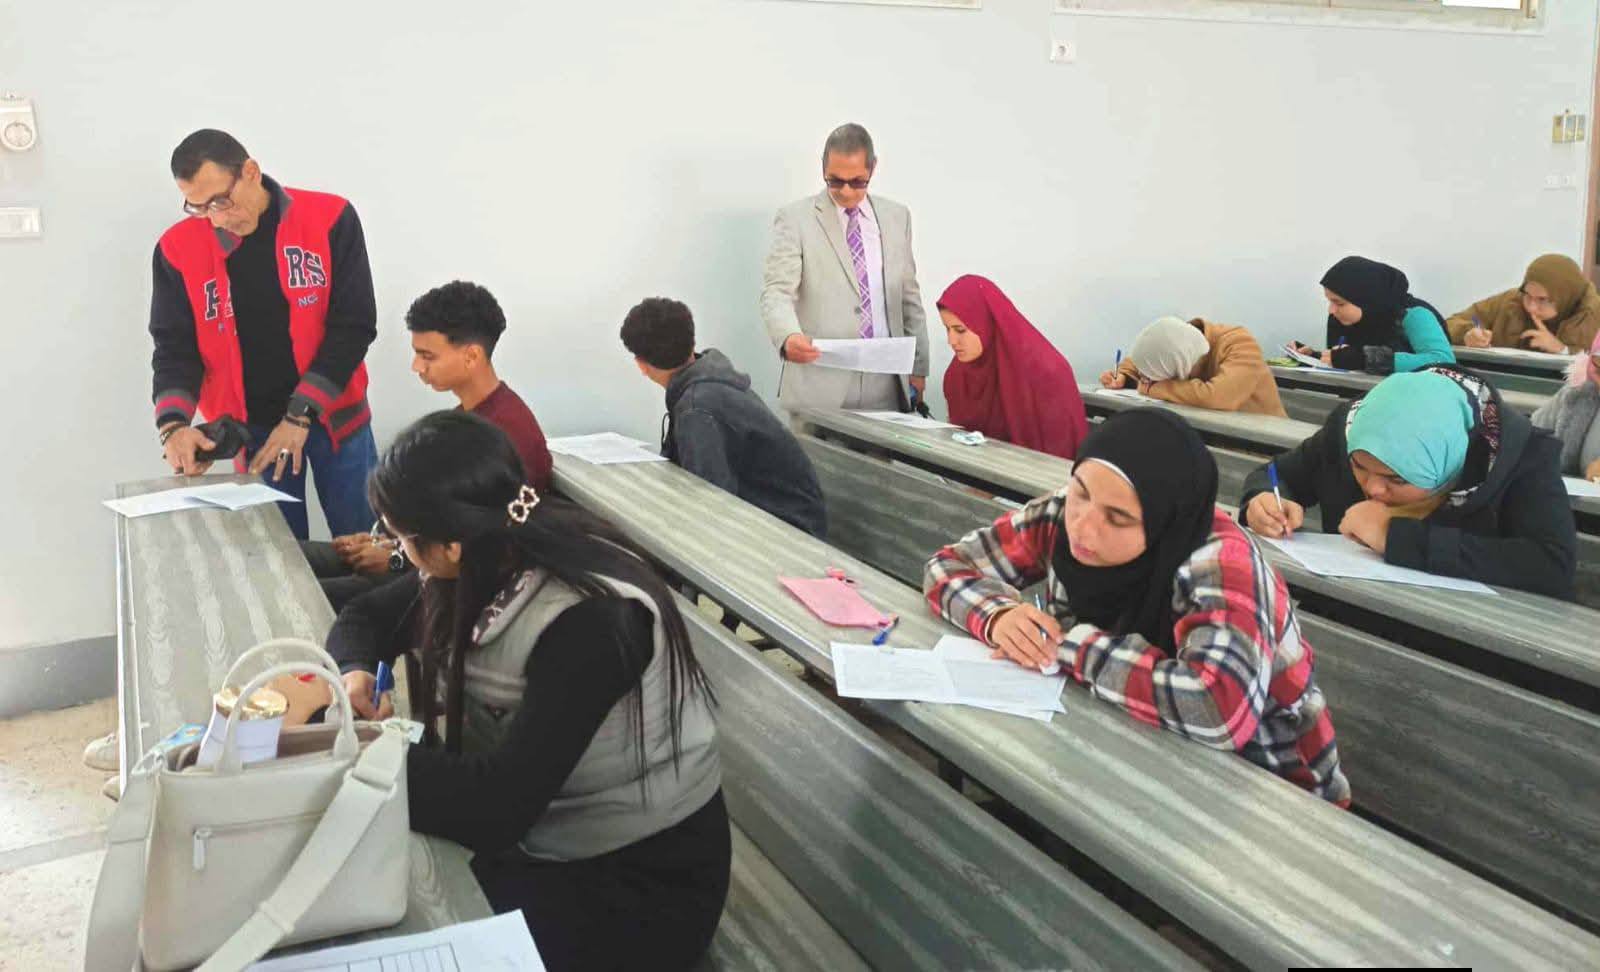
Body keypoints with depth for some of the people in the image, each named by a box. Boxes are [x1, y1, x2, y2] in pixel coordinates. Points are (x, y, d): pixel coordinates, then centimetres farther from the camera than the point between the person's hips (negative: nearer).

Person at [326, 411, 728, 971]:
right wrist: (354, 672, -13)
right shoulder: (482, 568, -7)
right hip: (534, 837, 7)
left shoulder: (589, 622, -30)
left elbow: (497, 804, -32)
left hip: (641, 877, -7)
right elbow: (365, 617, 9)